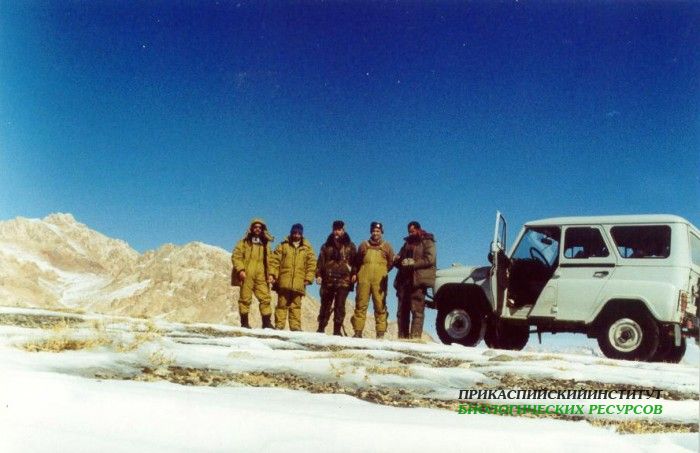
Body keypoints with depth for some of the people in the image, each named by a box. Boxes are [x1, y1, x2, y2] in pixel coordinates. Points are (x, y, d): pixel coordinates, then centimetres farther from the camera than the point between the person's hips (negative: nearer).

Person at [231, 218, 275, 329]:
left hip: (261, 276, 3)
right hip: (246, 275, -3)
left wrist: (270, 274, 6)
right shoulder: (244, 242, 6)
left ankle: (267, 322, 2)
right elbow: (236, 256, -1)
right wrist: (240, 269, -13)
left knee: (265, 298, -3)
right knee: (245, 298, -1)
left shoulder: (265, 244, 18)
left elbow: (268, 260, 19)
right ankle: (244, 322, 7)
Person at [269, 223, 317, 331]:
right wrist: (273, 274, -4)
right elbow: (275, 260, 6)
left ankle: (295, 326, 5)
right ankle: (279, 325, 5)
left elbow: (312, 264, 6)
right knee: (282, 304, 2)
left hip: (298, 283, 0)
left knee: (296, 305, 3)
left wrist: (308, 279, -3)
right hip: (284, 282, 0)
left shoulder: (307, 248, 10)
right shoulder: (283, 245, 9)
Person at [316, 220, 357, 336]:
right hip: (328, 280, 2)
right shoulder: (326, 246, 14)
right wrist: (318, 274, 1)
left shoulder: (350, 246, 9)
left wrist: (354, 273, -8)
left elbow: (355, 261, 6)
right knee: (325, 305, 7)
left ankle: (337, 330, -3)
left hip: (343, 280, -2)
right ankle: (321, 328, 15)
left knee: (339, 306, -6)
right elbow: (321, 261, 11)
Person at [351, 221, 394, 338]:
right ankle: (358, 331, 1)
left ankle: (381, 332, -1)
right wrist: (358, 273, 10)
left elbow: (391, 262, 14)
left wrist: (383, 272, 7)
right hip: (364, 279, 1)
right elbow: (357, 262, 20)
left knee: (380, 306, -4)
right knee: (361, 305, -1)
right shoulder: (364, 245, 15)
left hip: (379, 281, -1)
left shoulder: (386, 246, 11)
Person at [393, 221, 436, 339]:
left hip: (418, 280, -6)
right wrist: (402, 262, -3)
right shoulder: (407, 243, 25)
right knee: (402, 311, 4)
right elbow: (396, 260, 20)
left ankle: (415, 337, -14)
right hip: (404, 280, 6)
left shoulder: (427, 242, 6)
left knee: (417, 310, -11)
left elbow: (429, 259, -8)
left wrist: (413, 263, -13)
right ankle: (402, 337, 7)